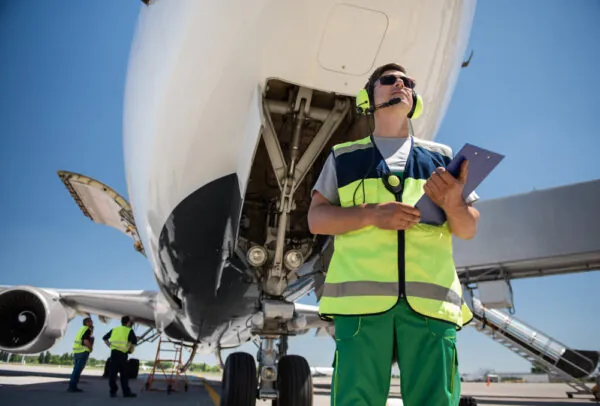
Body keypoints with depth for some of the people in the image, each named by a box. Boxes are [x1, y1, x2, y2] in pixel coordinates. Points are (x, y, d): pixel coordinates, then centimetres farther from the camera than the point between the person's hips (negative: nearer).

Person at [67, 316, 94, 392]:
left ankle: (73, 387, 13)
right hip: (83, 351, -9)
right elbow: (86, 341, -20)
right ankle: (71, 386, -7)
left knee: (77, 370, 12)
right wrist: (91, 348, -4)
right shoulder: (88, 330, -9)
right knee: (78, 370, -6)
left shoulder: (82, 329, 20)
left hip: (76, 351, 9)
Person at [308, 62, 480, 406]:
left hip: (431, 299, 2)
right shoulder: (344, 156, 17)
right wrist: (372, 213, -9)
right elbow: (316, 218, 7)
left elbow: (468, 229, 17)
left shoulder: (442, 156, 21)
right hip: (361, 296, -1)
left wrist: (453, 203, -7)